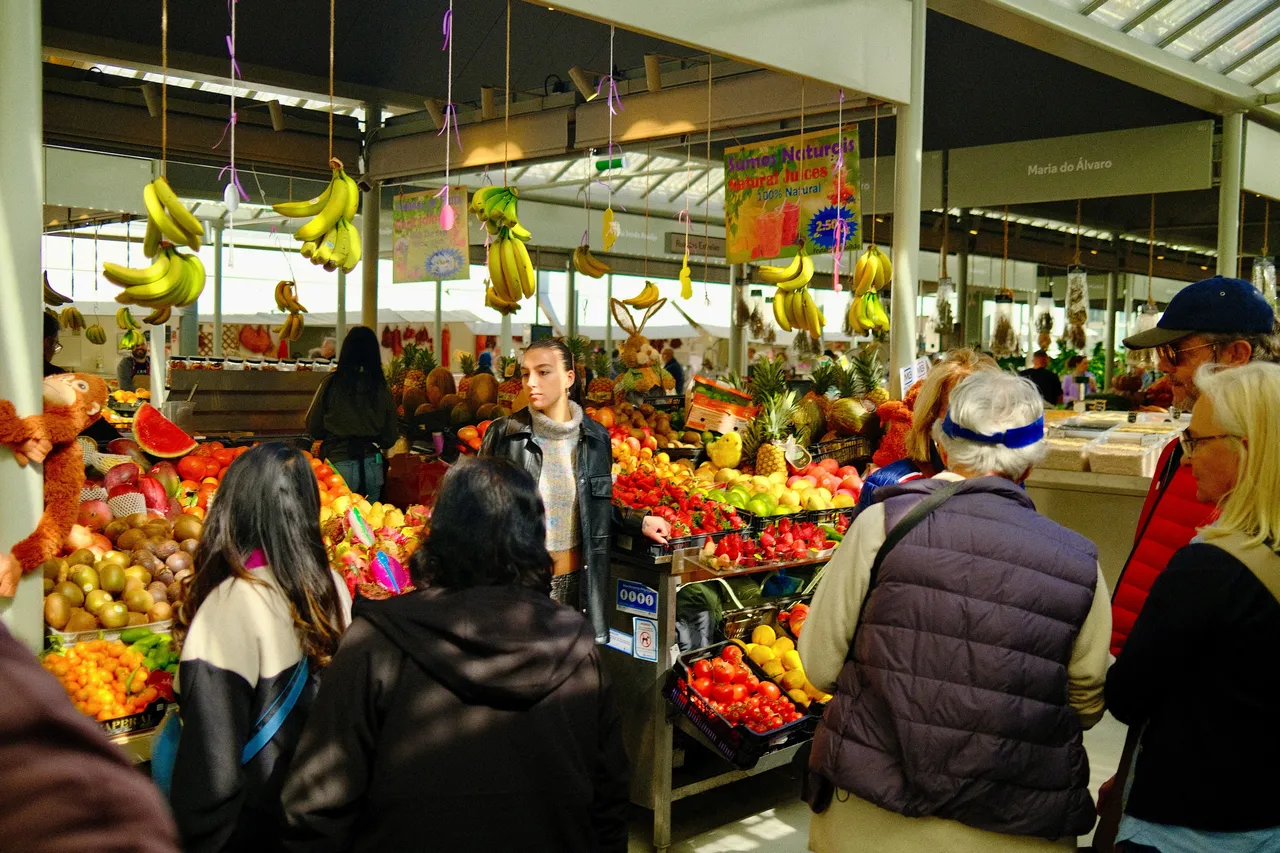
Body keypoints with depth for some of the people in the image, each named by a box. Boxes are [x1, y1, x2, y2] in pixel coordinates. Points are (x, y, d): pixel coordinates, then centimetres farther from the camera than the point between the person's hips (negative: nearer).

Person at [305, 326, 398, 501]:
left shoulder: (331, 383, -6)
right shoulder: (382, 388, -1)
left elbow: (313, 429, 1)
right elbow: (391, 437, 6)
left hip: (339, 464, -2)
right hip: (372, 465, 2)